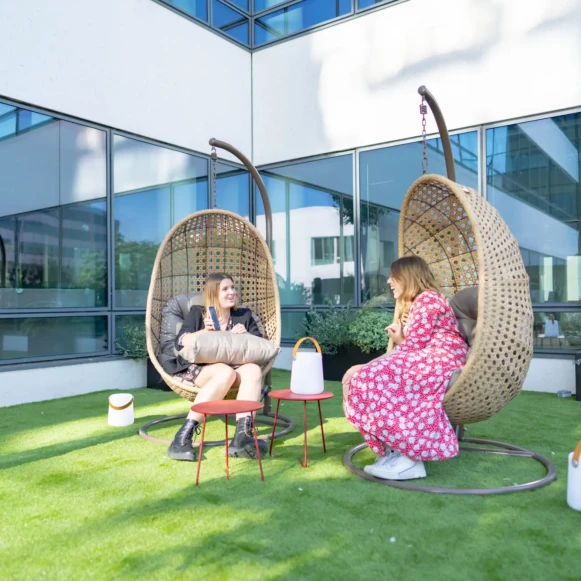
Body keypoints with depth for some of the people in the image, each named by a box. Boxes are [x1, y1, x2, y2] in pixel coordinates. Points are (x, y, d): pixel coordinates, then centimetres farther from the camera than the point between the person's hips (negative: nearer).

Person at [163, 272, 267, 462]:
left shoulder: (244, 315, 20)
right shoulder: (197, 313, 13)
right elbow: (179, 342, 0)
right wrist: (204, 331, -16)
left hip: (235, 368, 3)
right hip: (198, 368, -3)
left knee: (254, 370, -30)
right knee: (226, 373, -37)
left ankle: (242, 436, -46)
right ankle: (184, 435, -37)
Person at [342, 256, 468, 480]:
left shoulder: (427, 300, -6)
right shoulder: (412, 304, 25)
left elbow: (411, 348, -15)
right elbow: (411, 346, 14)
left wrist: (367, 366, -13)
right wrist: (399, 339, -8)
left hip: (441, 361, -10)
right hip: (423, 364, 10)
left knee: (373, 380, -28)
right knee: (357, 378, -6)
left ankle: (410, 459, -25)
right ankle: (393, 451, -12)